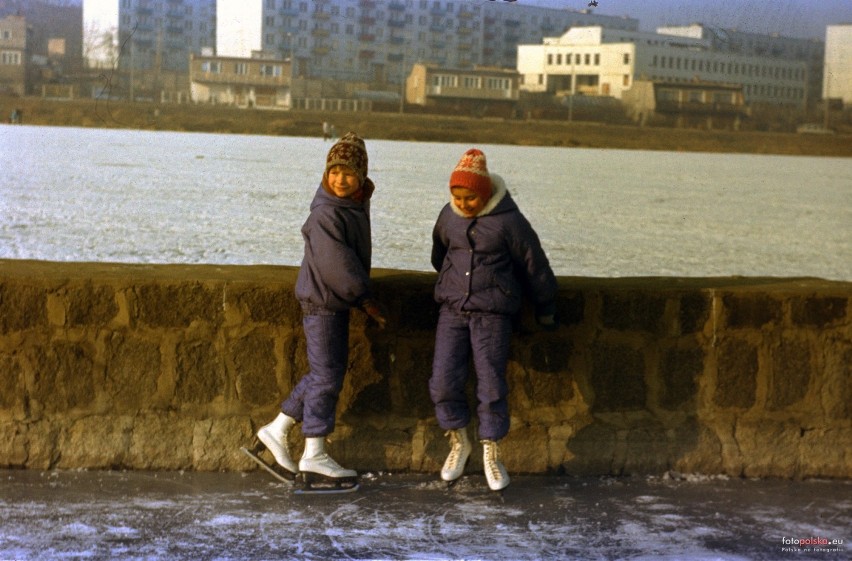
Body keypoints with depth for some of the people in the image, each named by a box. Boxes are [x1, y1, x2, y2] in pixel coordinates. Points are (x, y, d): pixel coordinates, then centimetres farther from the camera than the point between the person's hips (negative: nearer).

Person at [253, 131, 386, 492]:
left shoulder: (356, 206, 10)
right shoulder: (326, 215, -19)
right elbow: (336, 263, -22)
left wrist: (361, 294, 14)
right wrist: (365, 299, -16)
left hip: (337, 302, 9)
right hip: (321, 301, -9)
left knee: (327, 372, 15)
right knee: (326, 374, -5)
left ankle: (277, 430, 27)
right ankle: (314, 459, 2)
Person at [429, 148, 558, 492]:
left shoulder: (508, 220, -11)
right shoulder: (449, 216, 2)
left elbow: (535, 266, 0)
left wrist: (545, 310, 9)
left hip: (493, 313, -4)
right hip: (452, 309, 4)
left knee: (491, 385, -4)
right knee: (443, 381, -3)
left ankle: (491, 453, 14)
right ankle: (459, 443, 18)